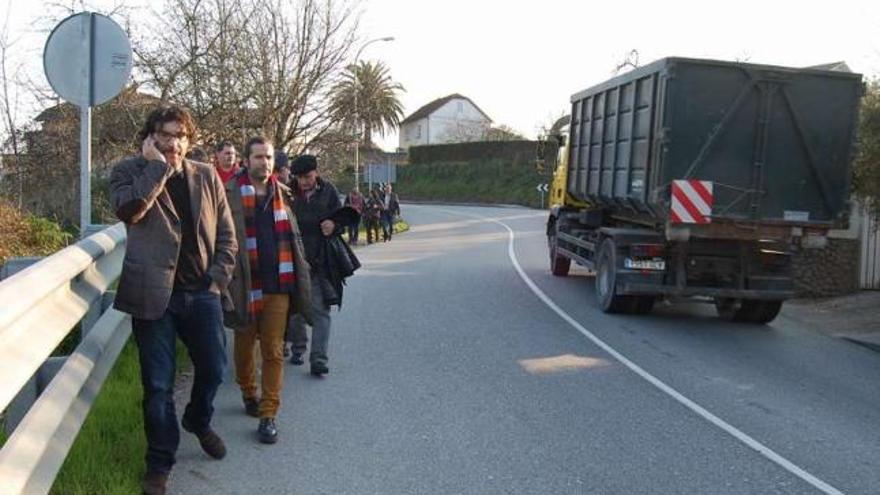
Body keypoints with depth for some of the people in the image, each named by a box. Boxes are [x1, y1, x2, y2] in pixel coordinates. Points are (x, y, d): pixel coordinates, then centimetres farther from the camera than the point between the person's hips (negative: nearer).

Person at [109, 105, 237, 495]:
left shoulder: (206, 176, 8)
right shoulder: (129, 171, 0)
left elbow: (226, 233, 11)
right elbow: (128, 209, -22)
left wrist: (219, 276, 0)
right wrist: (156, 166, -16)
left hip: (201, 291, 3)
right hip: (154, 293, -3)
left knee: (213, 367, 11)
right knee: (158, 384, 4)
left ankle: (198, 421, 42)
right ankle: (160, 462, 21)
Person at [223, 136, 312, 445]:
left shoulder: (283, 194, 8)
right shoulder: (229, 194, -5)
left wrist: (301, 277, 9)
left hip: (278, 284, 2)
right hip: (244, 285, -2)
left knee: (273, 350, 2)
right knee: (244, 344, 16)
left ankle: (268, 415, 8)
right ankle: (248, 393, 41)